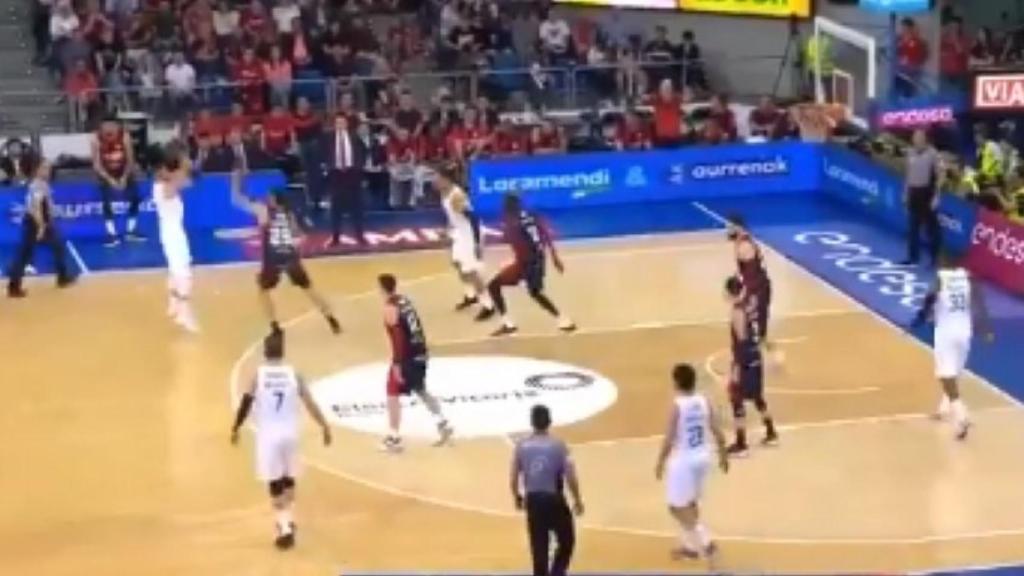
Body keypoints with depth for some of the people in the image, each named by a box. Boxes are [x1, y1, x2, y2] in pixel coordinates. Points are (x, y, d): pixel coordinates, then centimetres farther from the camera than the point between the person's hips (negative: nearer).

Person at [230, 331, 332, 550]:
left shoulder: (258, 375, -8)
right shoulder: (293, 374, -4)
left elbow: (245, 404, -5)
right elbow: (310, 402, -3)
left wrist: (235, 429, 9)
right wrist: (324, 426, 6)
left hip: (268, 436, -3)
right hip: (290, 434, 3)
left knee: (275, 483, 1)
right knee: (288, 478, 21)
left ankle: (285, 528, -7)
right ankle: (286, 520, 33)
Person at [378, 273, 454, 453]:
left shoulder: (390, 308, -14)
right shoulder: (405, 301, 12)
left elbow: (397, 337, -21)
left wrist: (397, 364, -21)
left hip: (407, 355, -9)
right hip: (419, 352, 9)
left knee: (393, 395, 0)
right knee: (420, 391, 24)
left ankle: (394, 439, 1)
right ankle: (443, 424, 24)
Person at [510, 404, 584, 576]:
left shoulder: (521, 445, -1)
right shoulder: (558, 445, -10)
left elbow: (513, 478, 3)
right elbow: (571, 477, -11)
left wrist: (517, 498, 20)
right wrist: (578, 500, 3)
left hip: (533, 500, 3)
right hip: (554, 499, -3)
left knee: (539, 547, 11)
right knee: (566, 541, 16)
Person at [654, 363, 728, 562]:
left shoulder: (677, 405, -19)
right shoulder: (704, 401, -2)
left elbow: (669, 439, -18)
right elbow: (718, 433, 1)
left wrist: (660, 463, -6)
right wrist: (723, 455, 16)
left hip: (683, 460, -7)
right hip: (702, 456, 7)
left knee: (677, 507, 5)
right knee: (690, 503, 23)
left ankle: (705, 542, -3)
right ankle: (690, 545, 31)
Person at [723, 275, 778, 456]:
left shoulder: (738, 312, -21)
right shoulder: (749, 306, 4)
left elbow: (741, 343, -23)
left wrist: (735, 369, -21)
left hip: (745, 363, -9)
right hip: (755, 360, 9)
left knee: (737, 401, -2)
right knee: (757, 397, 22)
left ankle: (740, 445, 2)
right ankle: (771, 434, 34)